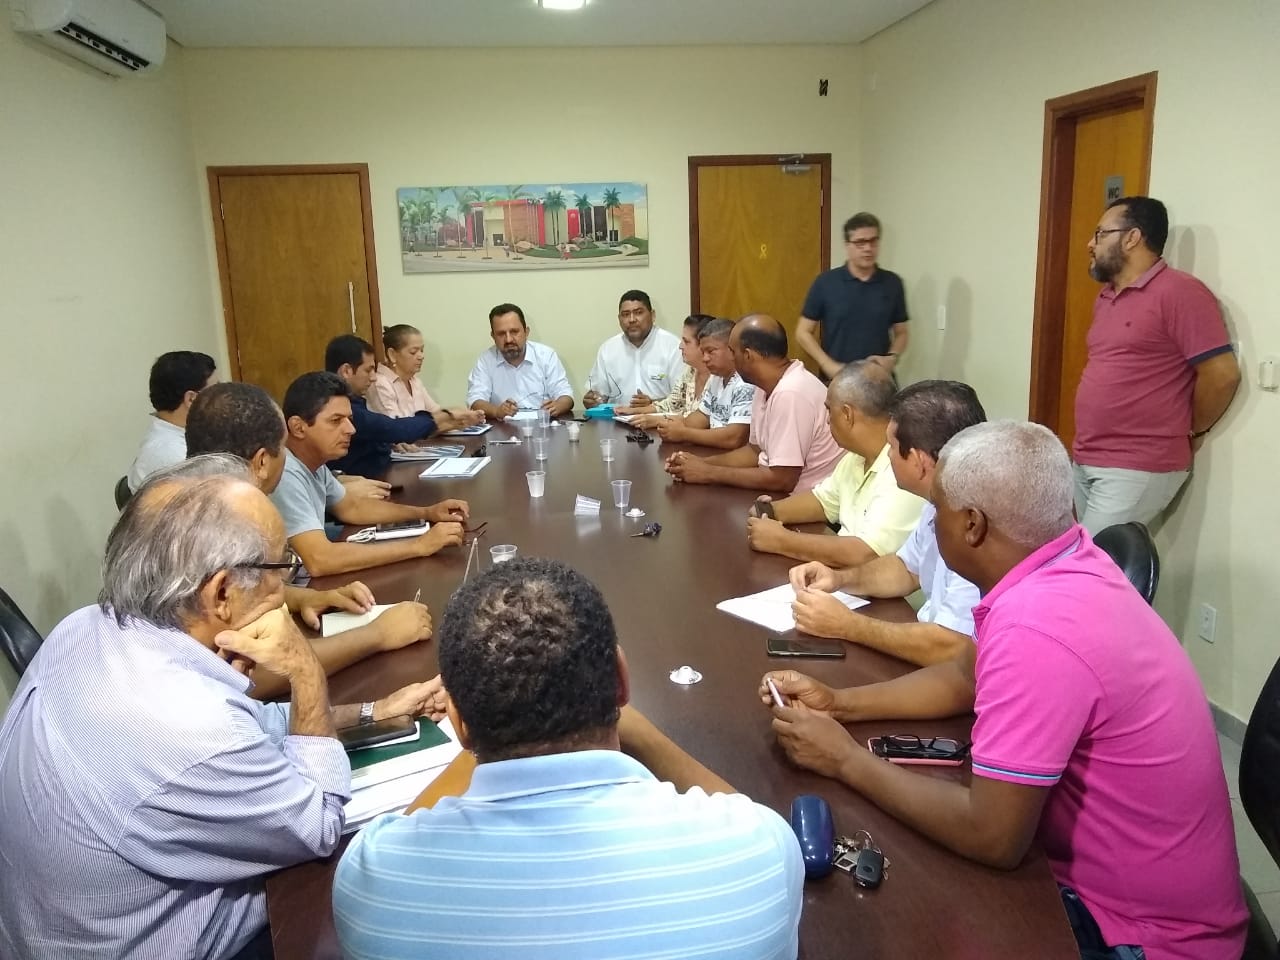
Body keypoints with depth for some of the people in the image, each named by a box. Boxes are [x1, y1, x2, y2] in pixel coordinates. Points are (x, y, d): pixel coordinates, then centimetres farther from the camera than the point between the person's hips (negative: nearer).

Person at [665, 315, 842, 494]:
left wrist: (709, 473, -16)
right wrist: (702, 463, 0)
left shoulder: (791, 394, -24)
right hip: (782, 495, 7)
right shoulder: (767, 386, 5)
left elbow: (782, 480, -24)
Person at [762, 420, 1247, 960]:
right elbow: (967, 676, 10)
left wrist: (847, 760, -17)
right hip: (1112, 878, 7)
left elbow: (991, 838, -29)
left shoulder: (1036, 628, -34)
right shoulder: (1069, 563, -5)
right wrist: (838, 704, 2)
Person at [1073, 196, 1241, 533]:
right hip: (1085, 462, 8)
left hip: (1138, 470, -8)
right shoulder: (1105, 297, 16)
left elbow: (1222, 375, -15)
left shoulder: (1179, 291, -11)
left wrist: (1189, 433, -1)